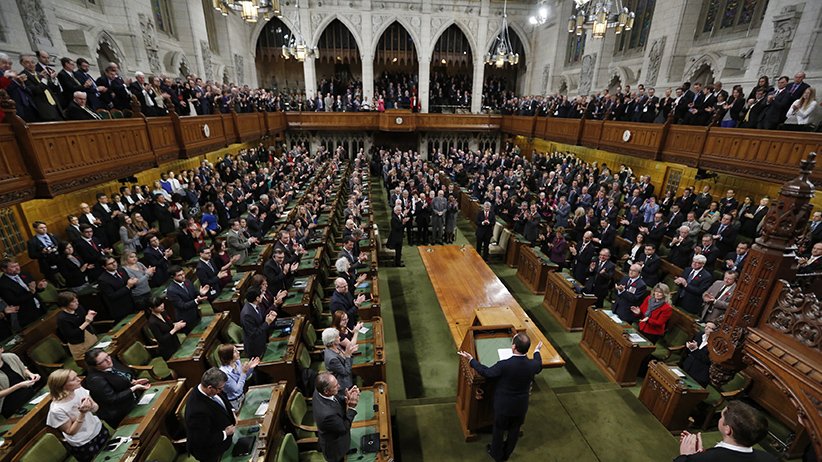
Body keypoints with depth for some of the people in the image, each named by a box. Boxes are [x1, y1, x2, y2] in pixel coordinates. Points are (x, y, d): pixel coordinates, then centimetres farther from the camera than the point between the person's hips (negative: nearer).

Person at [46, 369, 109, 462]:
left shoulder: (80, 390, -15)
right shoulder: (57, 409, -28)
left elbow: (96, 408, -3)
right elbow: (71, 432, -18)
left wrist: (91, 406, -25)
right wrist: (82, 413, -31)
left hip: (98, 429, 5)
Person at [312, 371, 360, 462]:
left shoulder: (319, 391, -24)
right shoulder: (327, 414, -47)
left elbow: (335, 398, -5)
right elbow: (344, 428, -29)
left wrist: (346, 397, -23)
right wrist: (352, 407, -33)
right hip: (334, 447, -6)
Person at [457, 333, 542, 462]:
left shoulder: (504, 365, -36)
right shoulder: (533, 364, -23)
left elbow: (486, 372, -19)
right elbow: (539, 367, 4)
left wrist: (471, 359, -9)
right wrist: (537, 351, 20)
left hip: (503, 405, -3)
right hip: (521, 406, 4)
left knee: (499, 429, 23)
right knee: (515, 429, 28)